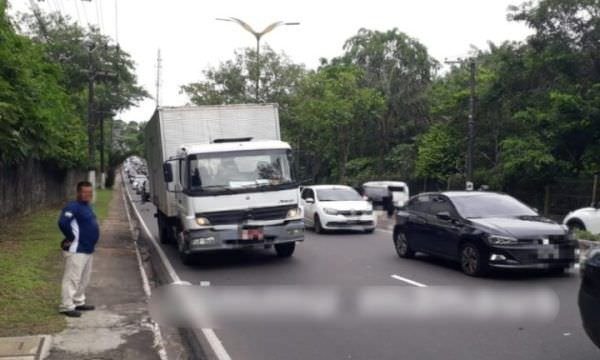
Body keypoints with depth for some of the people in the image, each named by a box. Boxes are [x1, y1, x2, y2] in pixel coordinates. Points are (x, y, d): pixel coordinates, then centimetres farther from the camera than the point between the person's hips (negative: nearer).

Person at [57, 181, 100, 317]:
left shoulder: (86, 207, 14)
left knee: (84, 279, 18)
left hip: (88, 250, 10)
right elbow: (63, 223, -30)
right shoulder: (73, 207, -17)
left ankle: (78, 302, 30)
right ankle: (67, 306, -1)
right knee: (72, 278, -6)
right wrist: (71, 237, -19)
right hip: (76, 250, -10)